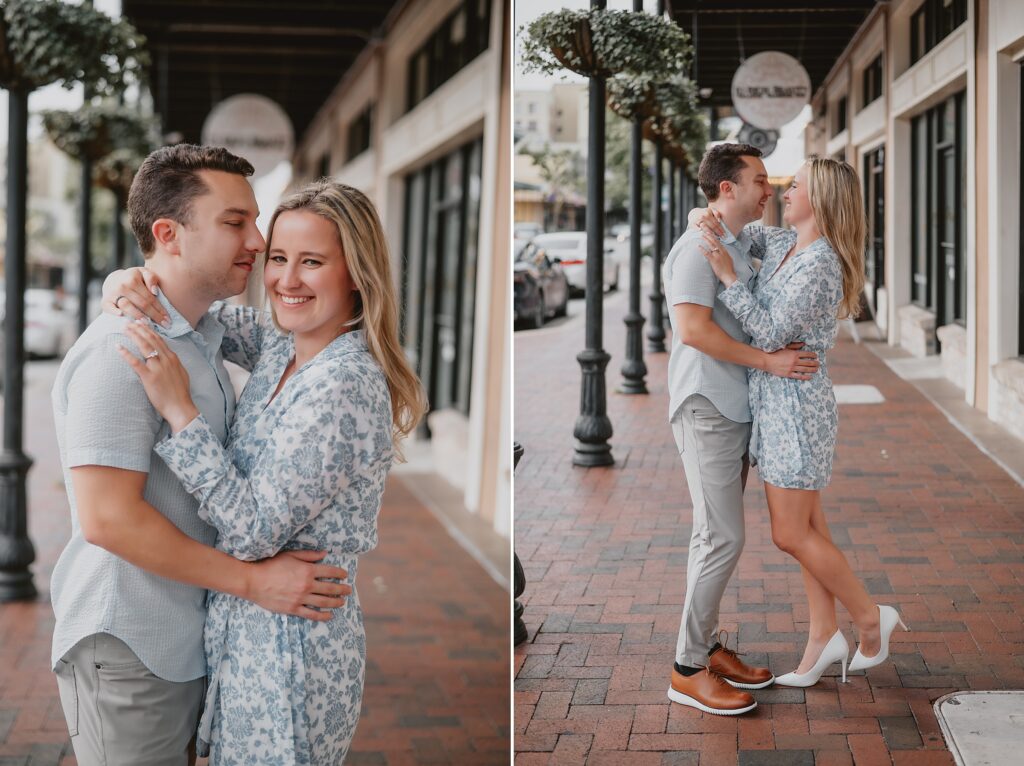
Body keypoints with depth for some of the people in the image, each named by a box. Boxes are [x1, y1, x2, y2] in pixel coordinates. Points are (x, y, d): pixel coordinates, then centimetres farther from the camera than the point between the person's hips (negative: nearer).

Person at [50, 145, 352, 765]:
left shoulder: (203, 338, 10)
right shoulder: (122, 349, -21)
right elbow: (106, 517, -27)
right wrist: (252, 580, -22)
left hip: (186, 640, 9)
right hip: (128, 652, -9)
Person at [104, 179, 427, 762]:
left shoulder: (345, 385, -24)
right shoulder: (280, 346, 2)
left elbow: (254, 532, -24)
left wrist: (179, 411, -25)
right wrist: (145, 289, -3)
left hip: (292, 645, -8)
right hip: (250, 628, 9)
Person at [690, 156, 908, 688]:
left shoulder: (818, 265, -20)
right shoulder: (787, 244, 7)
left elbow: (771, 332, -21)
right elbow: (752, 235, 27)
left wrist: (727, 275, -21)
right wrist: (716, 224, 5)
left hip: (797, 402, -9)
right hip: (773, 401, 9)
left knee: (791, 534, -3)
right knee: (807, 526, 12)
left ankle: (870, 618, 13)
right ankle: (824, 636, 20)